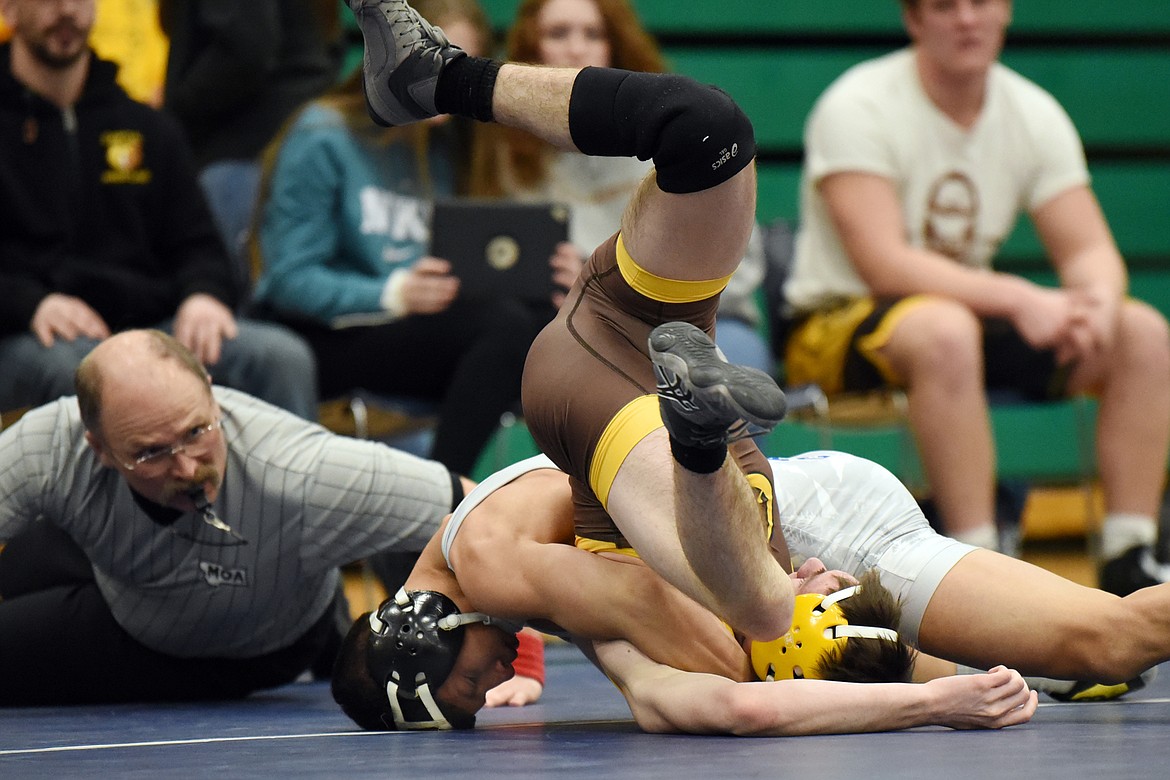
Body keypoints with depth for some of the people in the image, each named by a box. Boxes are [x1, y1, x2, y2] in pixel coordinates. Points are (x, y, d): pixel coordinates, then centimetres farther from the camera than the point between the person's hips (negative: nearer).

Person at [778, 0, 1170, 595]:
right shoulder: (859, 107, -16)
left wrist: (1098, 301, -28)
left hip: (973, 311, 6)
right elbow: (883, 263, -26)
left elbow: (1091, 250, -2)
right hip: (836, 328, -6)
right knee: (944, 331, -41)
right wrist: (1019, 299, -36)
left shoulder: (1034, 115, 2)